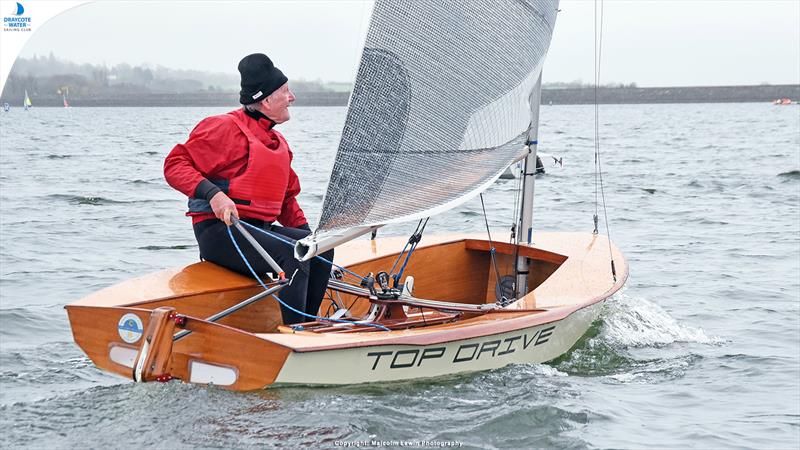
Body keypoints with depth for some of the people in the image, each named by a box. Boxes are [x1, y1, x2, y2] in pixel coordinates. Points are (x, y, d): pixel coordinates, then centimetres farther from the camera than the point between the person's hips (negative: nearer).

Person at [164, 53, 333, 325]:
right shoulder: (226, 128, -7)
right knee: (293, 253, -29)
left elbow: (288, 197, 30)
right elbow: (175, 164, -11)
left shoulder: (277, 141, 22)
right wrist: (213, 194, -25)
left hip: (260, 229, 9)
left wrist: (305, 232, 15)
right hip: (219, 231, -9)